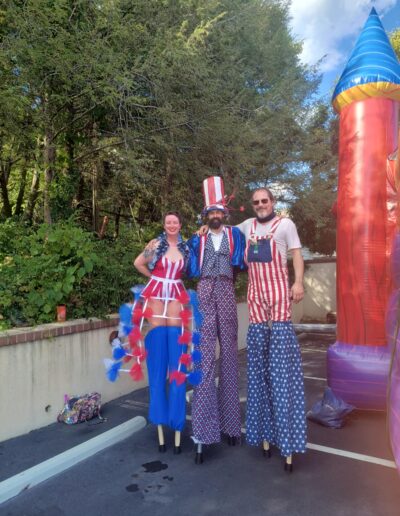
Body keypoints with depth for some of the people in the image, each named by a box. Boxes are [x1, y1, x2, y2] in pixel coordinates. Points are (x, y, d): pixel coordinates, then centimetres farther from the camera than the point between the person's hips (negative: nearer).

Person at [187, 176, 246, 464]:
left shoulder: (235, 234, 13)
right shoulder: (197, 240, 14)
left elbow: (241, 263, 6)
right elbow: (192, 271, 10)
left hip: (226, 292, 1)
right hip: (204, 294, 0)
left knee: (229, 352, 5)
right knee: (205, 355, -7)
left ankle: (230, 421, 17)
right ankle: (203, 430, -4)